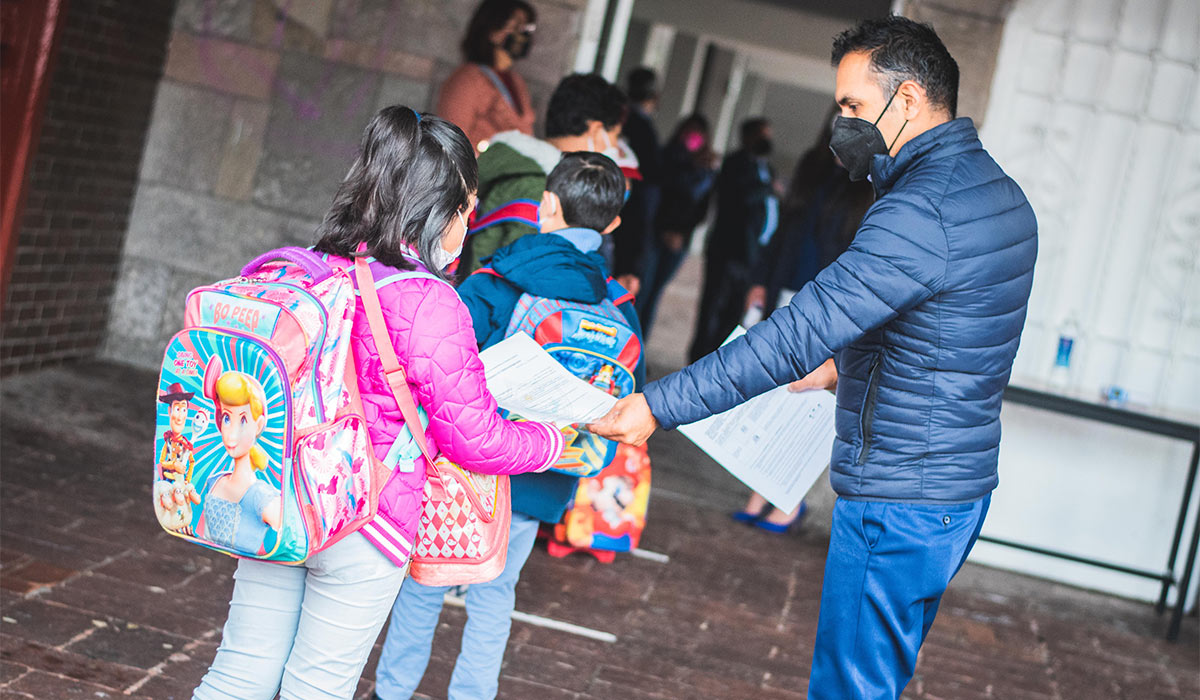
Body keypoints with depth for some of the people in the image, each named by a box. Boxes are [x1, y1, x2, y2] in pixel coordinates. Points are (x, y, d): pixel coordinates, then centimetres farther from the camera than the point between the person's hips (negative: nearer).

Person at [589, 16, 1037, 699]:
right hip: (959, 488, 10)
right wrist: (844, 365, 25)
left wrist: (656, 406, -24)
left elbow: (796, 337, -27)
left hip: (898, 504, -10)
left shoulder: (920, 213, -23)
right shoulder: (1001, 193, 9)